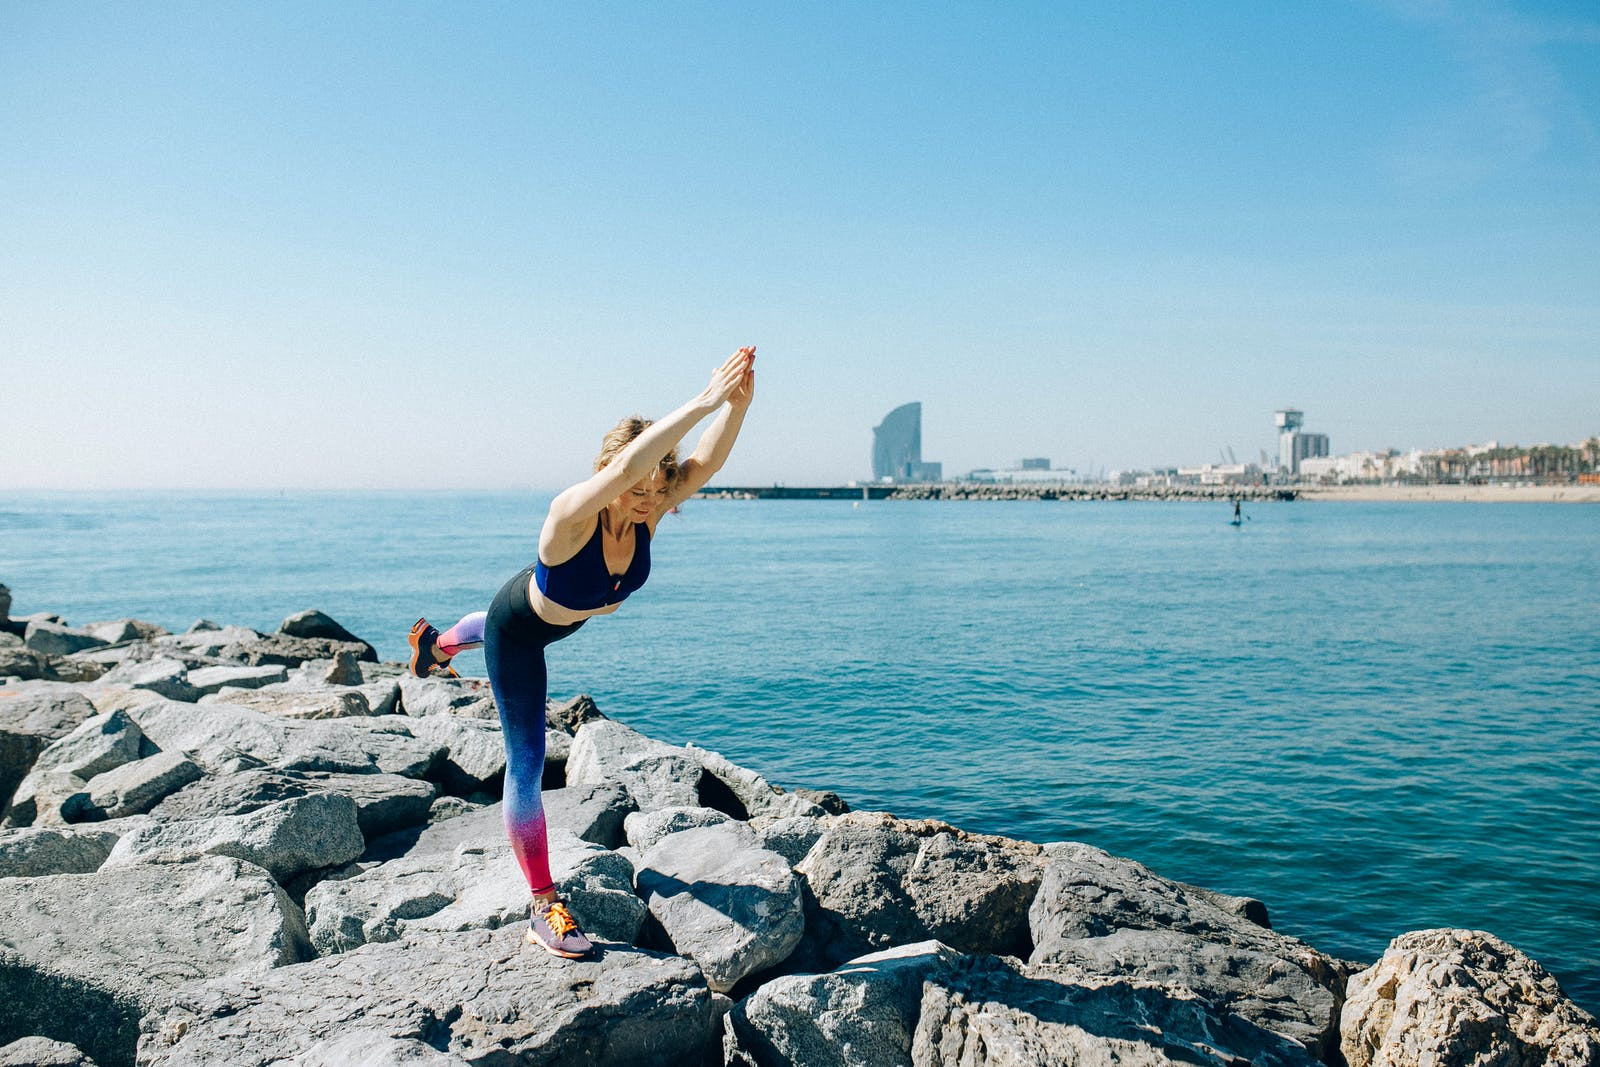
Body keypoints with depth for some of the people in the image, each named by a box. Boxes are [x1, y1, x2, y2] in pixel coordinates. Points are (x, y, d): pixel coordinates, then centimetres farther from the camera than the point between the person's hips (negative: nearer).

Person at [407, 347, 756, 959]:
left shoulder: (648, 513, -28)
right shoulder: (572, 514, -43)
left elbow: (705, 464, -44)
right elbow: (626, 467, -65)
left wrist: (738, 404, -61)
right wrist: (703, 402, -68)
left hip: (572, 618, 7)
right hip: (519, 626, -6)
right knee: (527, 765, -4)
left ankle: (437, 643, 76)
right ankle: (542, 908, 5)